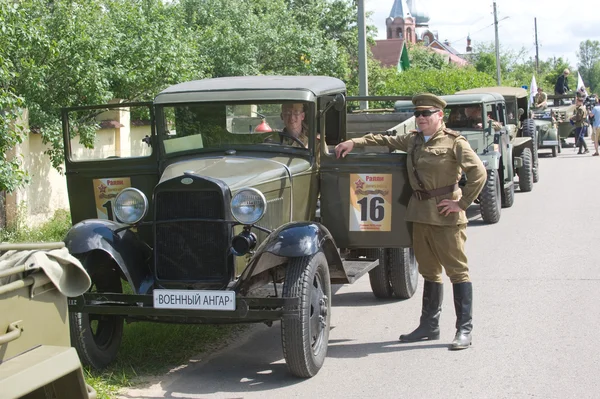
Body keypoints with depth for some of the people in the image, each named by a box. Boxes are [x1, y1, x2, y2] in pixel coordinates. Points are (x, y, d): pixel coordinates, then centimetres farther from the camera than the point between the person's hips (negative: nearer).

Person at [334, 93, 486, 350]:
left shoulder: (454, 142, -6)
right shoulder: (413, 141, 15)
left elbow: (478, 173, -12)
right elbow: (385, 141, 24)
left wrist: (462, 203, -14)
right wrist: (354, 143, 14)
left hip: (445, 215, -7)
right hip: (420, 213, 7)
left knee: (457, 270, -3)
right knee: (429, 271, 14)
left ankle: (464, 330, -1)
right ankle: (429, 325, 22)